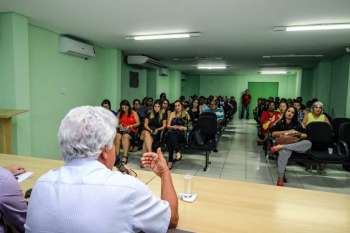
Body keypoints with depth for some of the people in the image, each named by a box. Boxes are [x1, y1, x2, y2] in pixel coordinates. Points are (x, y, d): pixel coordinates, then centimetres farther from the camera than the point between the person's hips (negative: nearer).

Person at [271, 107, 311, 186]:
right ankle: (280, 178, -41)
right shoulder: (280, 123, 13)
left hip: (295, 144, 3)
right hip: (283, 142, -3)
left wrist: (299, 134, -8)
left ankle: (281, 147, -36)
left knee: (308, 143, -30)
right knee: (285, 151, -41)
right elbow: (273, 134, 2)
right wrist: (286, 132, -6)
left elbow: (305, 136, 13)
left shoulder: (297, 124, 18)